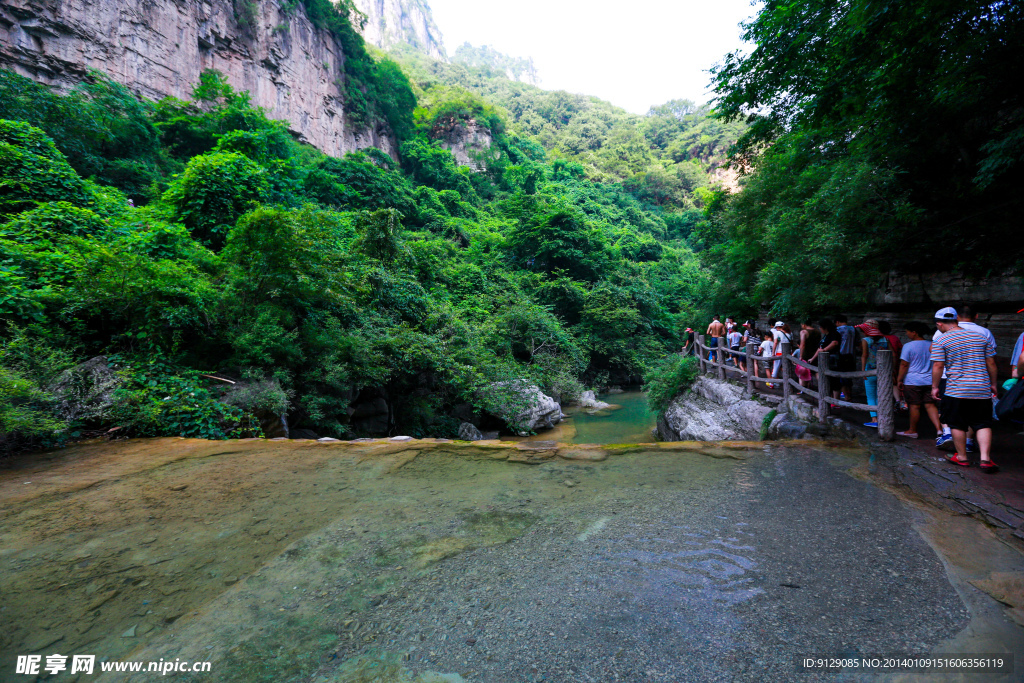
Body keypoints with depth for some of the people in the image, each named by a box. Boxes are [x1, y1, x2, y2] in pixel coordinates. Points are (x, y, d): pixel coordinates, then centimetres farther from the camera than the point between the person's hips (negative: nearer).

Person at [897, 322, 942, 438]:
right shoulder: (931, 345, 8)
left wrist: (899, 380, -4)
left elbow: (904, 365, -11)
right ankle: (939, 428, -1)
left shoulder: (908, 346, -10)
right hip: (930, 381, 6)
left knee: (914, 406, 2)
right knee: (930, 405, 9)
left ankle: (913, 431, 12)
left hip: (912, 381, -6)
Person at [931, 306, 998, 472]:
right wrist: (993, 384, 21)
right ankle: (985, 458, 0)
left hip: (956, 390, -4)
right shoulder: (981, 337, 8)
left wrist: (934, 387, 0)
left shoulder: (941, 341, -6)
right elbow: (991, 363, 11)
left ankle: (962, 457, 16)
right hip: (982, 390, 4)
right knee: (983, 424, 8)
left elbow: (938, 366, -9)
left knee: (957, 425, 7)